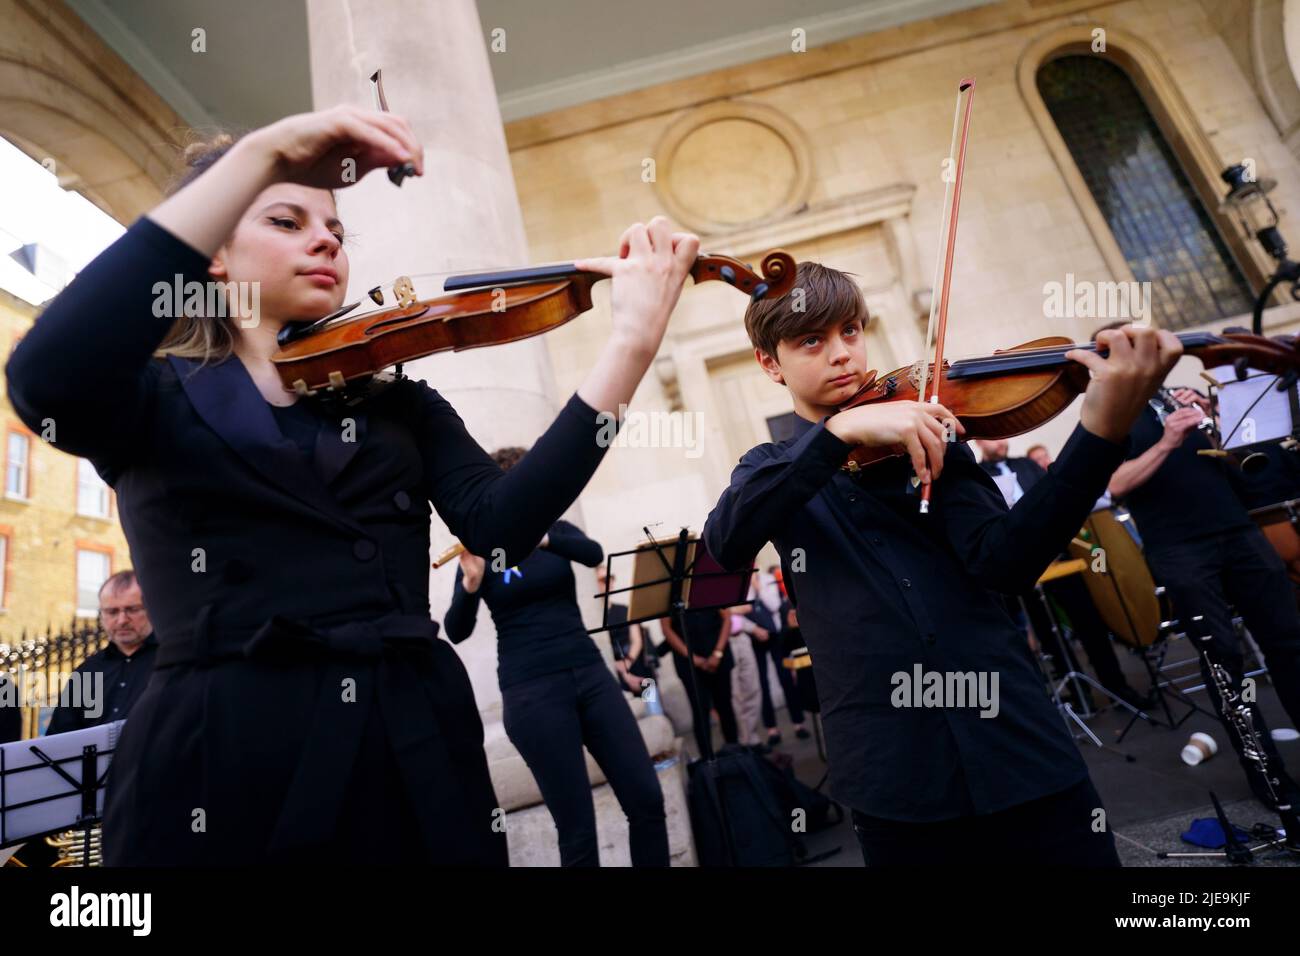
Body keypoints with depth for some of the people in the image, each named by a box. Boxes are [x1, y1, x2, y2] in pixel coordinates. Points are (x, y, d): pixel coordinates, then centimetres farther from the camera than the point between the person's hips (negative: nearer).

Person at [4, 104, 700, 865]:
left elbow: (503, 524, -8)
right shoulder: (155, 397, 5)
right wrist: (260, 155, -19)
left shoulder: (396, 400, 10)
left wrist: (633, 342, -15)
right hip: (220, 762, -2)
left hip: (417, 750, 3)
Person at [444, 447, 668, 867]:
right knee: (577, 825, 0)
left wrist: (540, 538, -25)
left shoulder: (556, 530, 10)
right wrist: (470, 583, -26)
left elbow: (594, 554, -11)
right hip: (531, 692, -4)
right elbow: (456, 632, -9)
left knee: (647, 800, 2)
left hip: (590, 675, 4)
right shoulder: (480, 551, 0)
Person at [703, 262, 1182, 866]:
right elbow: (726, 544, -18)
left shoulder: (925, 430, 5)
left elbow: (1004, 563, -10)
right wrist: (839, 429, -27)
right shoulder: (770, 468, 6)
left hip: (1016, 739, 1)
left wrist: (1102, 431, -24)